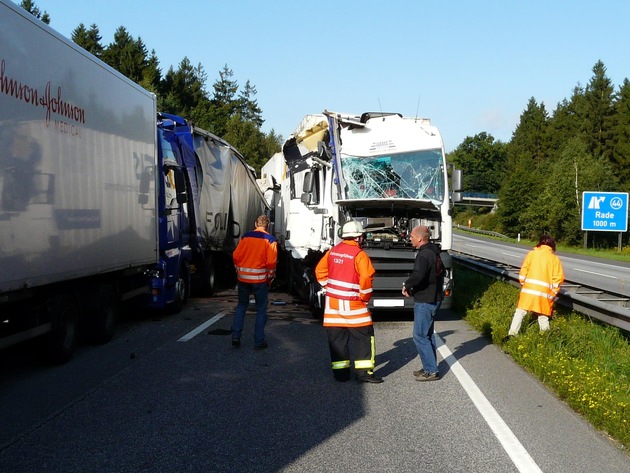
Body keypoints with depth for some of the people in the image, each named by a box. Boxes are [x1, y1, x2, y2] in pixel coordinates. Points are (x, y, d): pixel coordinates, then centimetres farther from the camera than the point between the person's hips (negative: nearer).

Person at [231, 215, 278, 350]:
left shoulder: (245, 236, 3)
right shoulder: (270, 240, -6)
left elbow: (236, 256, 1)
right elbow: (271, 261, -13)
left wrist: (239, 270, 14)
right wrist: (270, 277, 1)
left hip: (243, 277, 3)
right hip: (260, 278, -3)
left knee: (241, 306, 17)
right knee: (261, 309, 7)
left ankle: (236, 336, 10)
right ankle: (259, 341, 7)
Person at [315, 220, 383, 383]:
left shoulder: (333, 251, 6)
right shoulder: (360, 255, -13)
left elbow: (320, 270, 12)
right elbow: (366, 278, -19)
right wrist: (365, 297, -5)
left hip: (332, 303, 6)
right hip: (352, 304, -5)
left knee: (337, 337, 10)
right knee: (363, 336, 4)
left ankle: (340, 371, 12)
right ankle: (363, 371, 1)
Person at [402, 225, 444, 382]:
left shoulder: (424, 254, -22)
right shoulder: (434, 250, 11)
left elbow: (418, 276, -35)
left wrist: (406, 285, -16)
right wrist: (411, 286, 10)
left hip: (425, 301, -10)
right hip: (433, 298, 10)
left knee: (420, 336, -4)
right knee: (428, 334, 18)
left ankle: (431, 371, -2)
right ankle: (430, 367, 25)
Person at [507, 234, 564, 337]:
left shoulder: (532, 253, 7)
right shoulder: (555, 258, 7)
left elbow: (523, 271, 1)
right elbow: (558, 278, 0)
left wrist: (523, 284, 12)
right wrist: (553, 293, 6)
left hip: (529, 289, 0)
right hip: (545, 292, 0)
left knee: (520, 312, 5)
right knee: (543, 316, 8)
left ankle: (512, 334, 0)